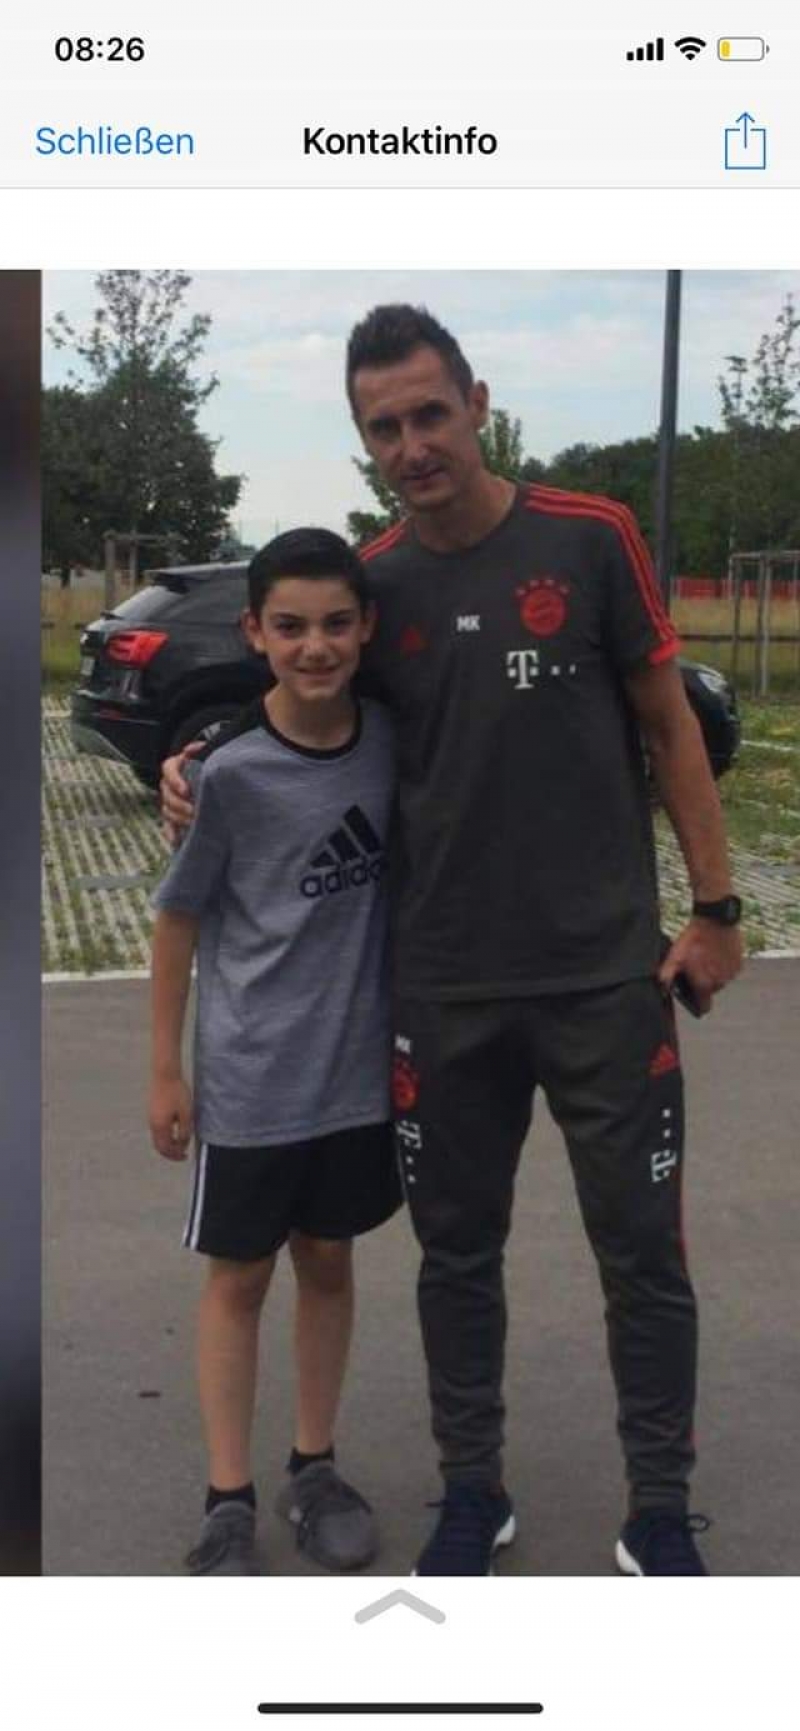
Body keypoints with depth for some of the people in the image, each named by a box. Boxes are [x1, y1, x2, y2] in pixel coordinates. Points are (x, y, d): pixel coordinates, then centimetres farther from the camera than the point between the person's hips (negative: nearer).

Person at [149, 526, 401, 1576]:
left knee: (328, 1260, 17)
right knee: (240, 1276, 9)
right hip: (251, 1075, -3)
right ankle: (230, 1500, 21)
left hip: (361, 1064, 4)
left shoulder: (392, 739, -6)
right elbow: (179, 916, -7)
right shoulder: (231, 773, -17)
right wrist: (166, 1069, -4)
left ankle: (316, 1469, 33)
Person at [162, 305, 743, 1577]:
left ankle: (660, 1514, 24)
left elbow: (670, 728, 0)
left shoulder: (591, 541, -6)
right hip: (445, 985, 3)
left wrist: (713, 907, -3)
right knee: (459, 1248, 13)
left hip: (606, 971, -2)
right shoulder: (372, 586, 1)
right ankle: (474, 1488, 32)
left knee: (642, 1250, 6)